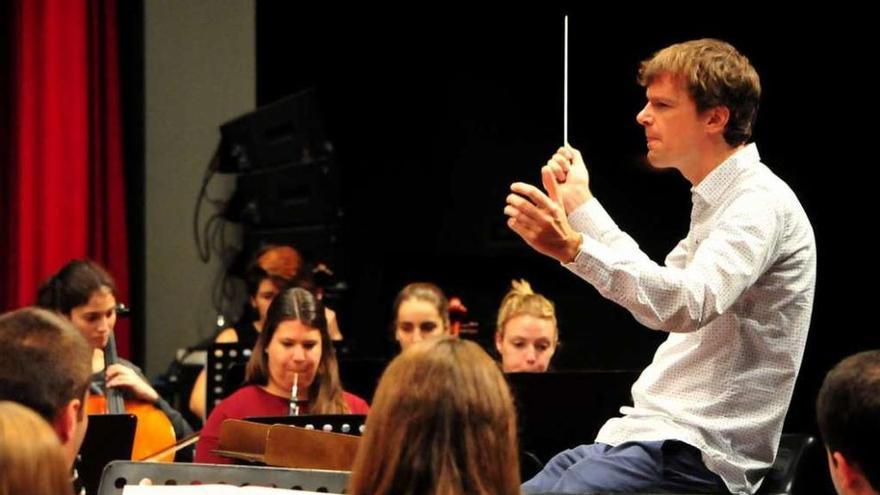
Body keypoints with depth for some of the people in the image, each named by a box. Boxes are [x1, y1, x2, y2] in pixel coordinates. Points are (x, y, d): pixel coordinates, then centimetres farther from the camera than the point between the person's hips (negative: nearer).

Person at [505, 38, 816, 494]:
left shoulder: (763, 204, -14)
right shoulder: (718, 200, 19)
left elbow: (688, 305, -31)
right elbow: (652, 286, 31)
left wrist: (575, 249, -41)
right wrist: (581, 204, 30)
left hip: (696, 452, -10)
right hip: (652, 432, 10)